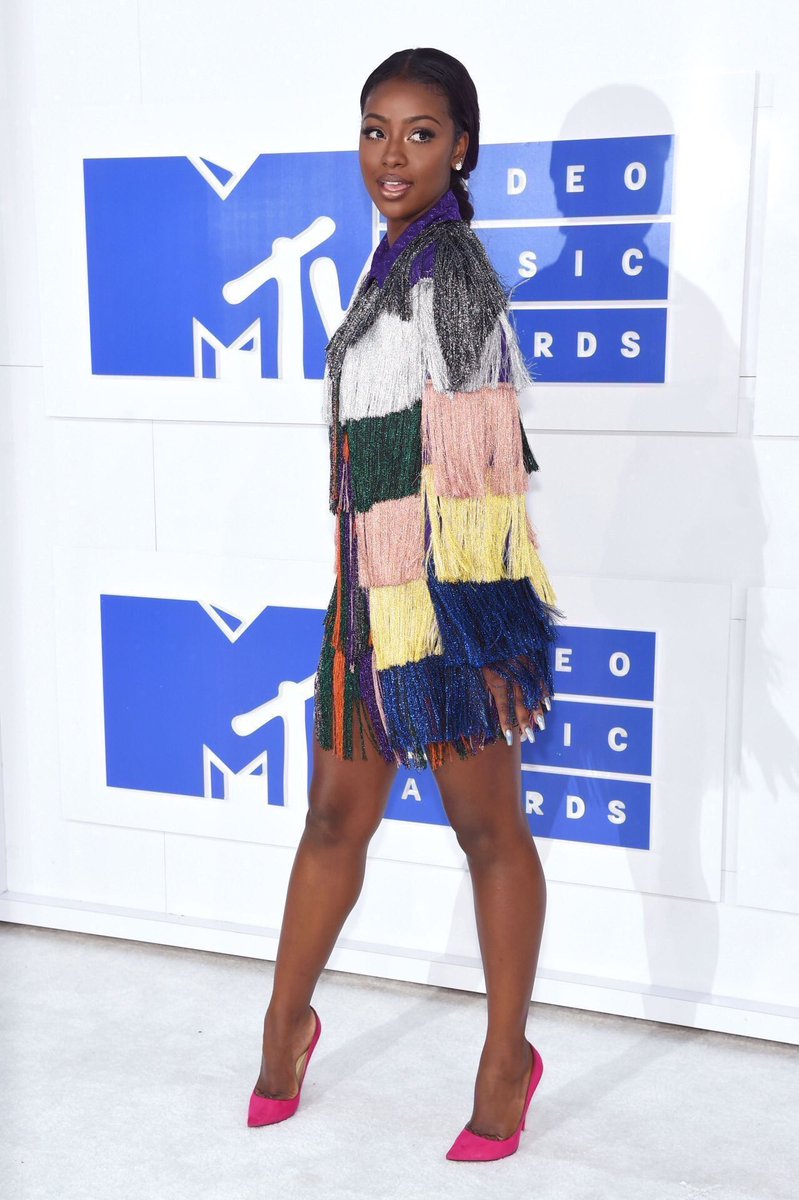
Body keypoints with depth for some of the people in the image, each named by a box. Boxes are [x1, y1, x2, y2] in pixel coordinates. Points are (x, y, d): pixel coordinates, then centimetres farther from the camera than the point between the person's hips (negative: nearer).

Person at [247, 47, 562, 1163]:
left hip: (448, 596, -8)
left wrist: (473, 626, -21)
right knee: (337, 814, 16)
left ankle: (506, 1060, 24)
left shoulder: (452, 267, -12)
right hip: (377, 589, 8)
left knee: (487, 827, 6)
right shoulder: (397, 264, 15)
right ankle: (287, 1022, 34)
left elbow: (480, 470, -18)